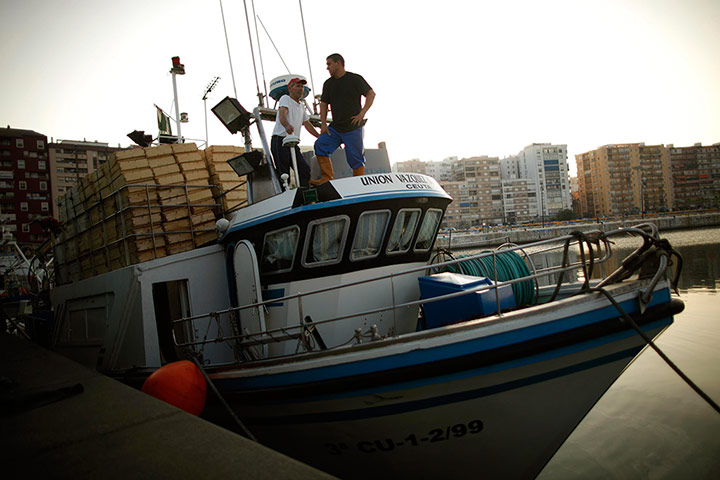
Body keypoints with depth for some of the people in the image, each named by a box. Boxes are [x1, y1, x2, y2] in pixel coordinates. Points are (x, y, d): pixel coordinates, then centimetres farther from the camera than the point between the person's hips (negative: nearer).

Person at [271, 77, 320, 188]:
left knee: (305, 169, -2)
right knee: (284, 174, -13)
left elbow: (307, 124, 32)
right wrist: (287, 125, -42)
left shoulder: (301, 106, 24)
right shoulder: (285, 98, 0)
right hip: (280, 140, -8)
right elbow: (282, 114, -20)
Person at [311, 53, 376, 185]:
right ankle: (327, 178, -15)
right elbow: (323, 104, 15)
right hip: (335, 127, 5)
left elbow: (371, 94, -1)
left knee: (356, 159, -4)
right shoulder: (328, 83, 14)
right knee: (320, 144, -15)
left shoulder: (355, 79, -1)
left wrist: (362, 113, -12)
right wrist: (323, 124, 2)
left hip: (353, 128, -5)